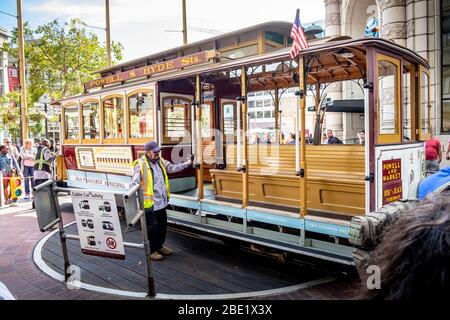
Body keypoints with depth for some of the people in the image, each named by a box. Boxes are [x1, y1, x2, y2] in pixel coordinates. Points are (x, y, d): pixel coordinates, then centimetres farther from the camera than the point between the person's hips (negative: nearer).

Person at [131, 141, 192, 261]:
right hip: (150, 204, -8)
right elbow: (134, 184, -20)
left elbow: (173, 168, 17)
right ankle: (151, 251, 22)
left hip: (161, 202, 8)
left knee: (162, 225, 20)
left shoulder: (160, 161, 7)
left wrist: (186, 164, 14)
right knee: (152, 227, 4)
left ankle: (159, 246, 40)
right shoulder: (140, 165, -17)